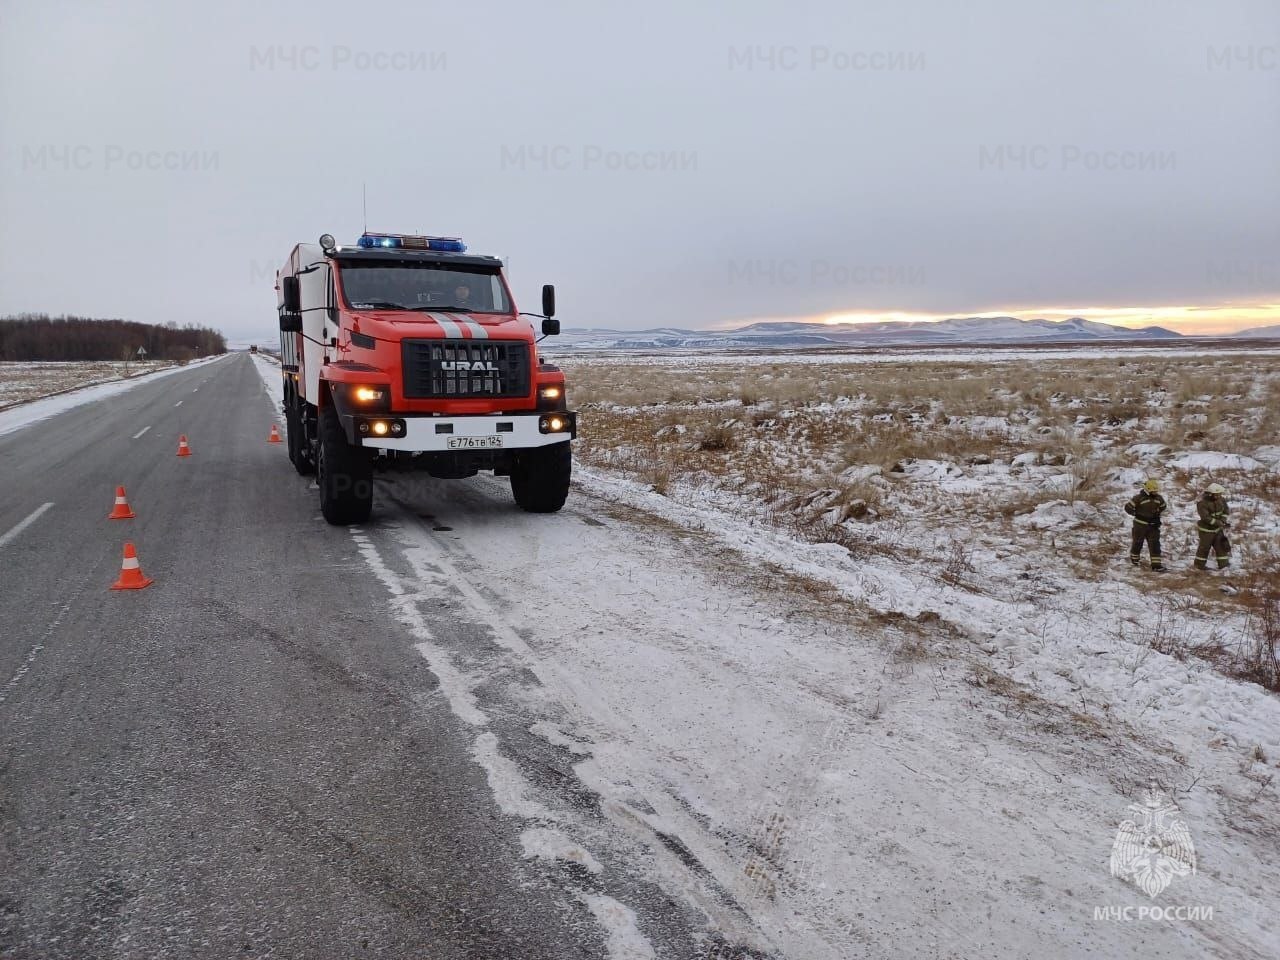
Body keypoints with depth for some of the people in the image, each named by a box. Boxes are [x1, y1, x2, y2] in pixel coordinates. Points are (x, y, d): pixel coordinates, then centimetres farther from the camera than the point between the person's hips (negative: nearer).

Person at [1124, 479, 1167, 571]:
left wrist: (1157, 513, 9)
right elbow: (1128, 507, -13)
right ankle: (1134, 558, 36)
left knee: (1155, 544, -2)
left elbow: (1163, 506, 22)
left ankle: (1156, 564, -3)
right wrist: (1137, 514, -10)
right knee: (1137, 542, 12)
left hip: (1153, 525, 4)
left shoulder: (1158, 498, 2)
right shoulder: (1138, 497, -15)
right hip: (1140, 525, -4)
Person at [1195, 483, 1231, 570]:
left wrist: (1223, 520, -5)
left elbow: (1225, 510, 10)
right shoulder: (1202, 503, -25)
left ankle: (1223, 564, 14)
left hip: (1218, 528, 6)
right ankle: (1199, 565, 17)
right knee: (1204, 547, 3)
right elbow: (1206, 517, -28)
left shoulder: (1221, 499, -5)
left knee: (1221, 545, 7)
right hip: (1206, 529, -6)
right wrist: (1218, 523, -27)